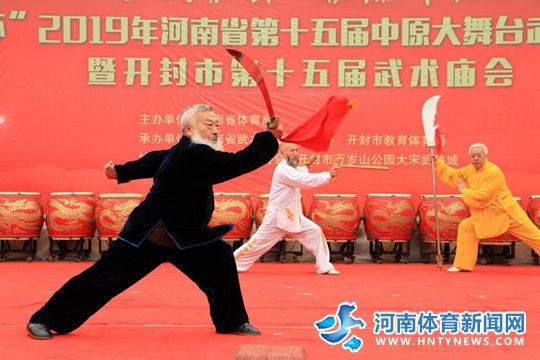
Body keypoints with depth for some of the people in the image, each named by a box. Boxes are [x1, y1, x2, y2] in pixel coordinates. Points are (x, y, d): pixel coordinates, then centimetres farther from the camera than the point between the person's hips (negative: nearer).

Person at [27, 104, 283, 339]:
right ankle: (43, 320, 12)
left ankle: (231, 321, 12)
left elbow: (150, 163, 23)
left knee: (221, 257, 0)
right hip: (146, 238, -10)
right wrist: (269, 138, -24)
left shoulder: (179, 153, 8)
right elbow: (236, 163, -30)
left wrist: (121, 172, 37)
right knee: (100, 278, -3)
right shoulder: (194, 154, -22)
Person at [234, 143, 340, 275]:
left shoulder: (294, 168, 13)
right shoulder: (283, 170, -21)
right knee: (258, 243, -2)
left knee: (315, 232, 0)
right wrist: (328, 175, -24)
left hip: (293, 215, 9)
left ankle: (325, 267, 6)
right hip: (277, 216, -8)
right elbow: (306, 181, -28)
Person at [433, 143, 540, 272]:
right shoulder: (470, 170, 1)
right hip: (486, 215, 7)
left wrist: (464, 190, -15)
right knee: (466, 227, -2)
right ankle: (462, 265, 5)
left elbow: (481, 197, -29)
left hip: (506, 213, -7)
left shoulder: (494, 172, -25)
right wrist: (437, 163, 7)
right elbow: (454, 175, 16)